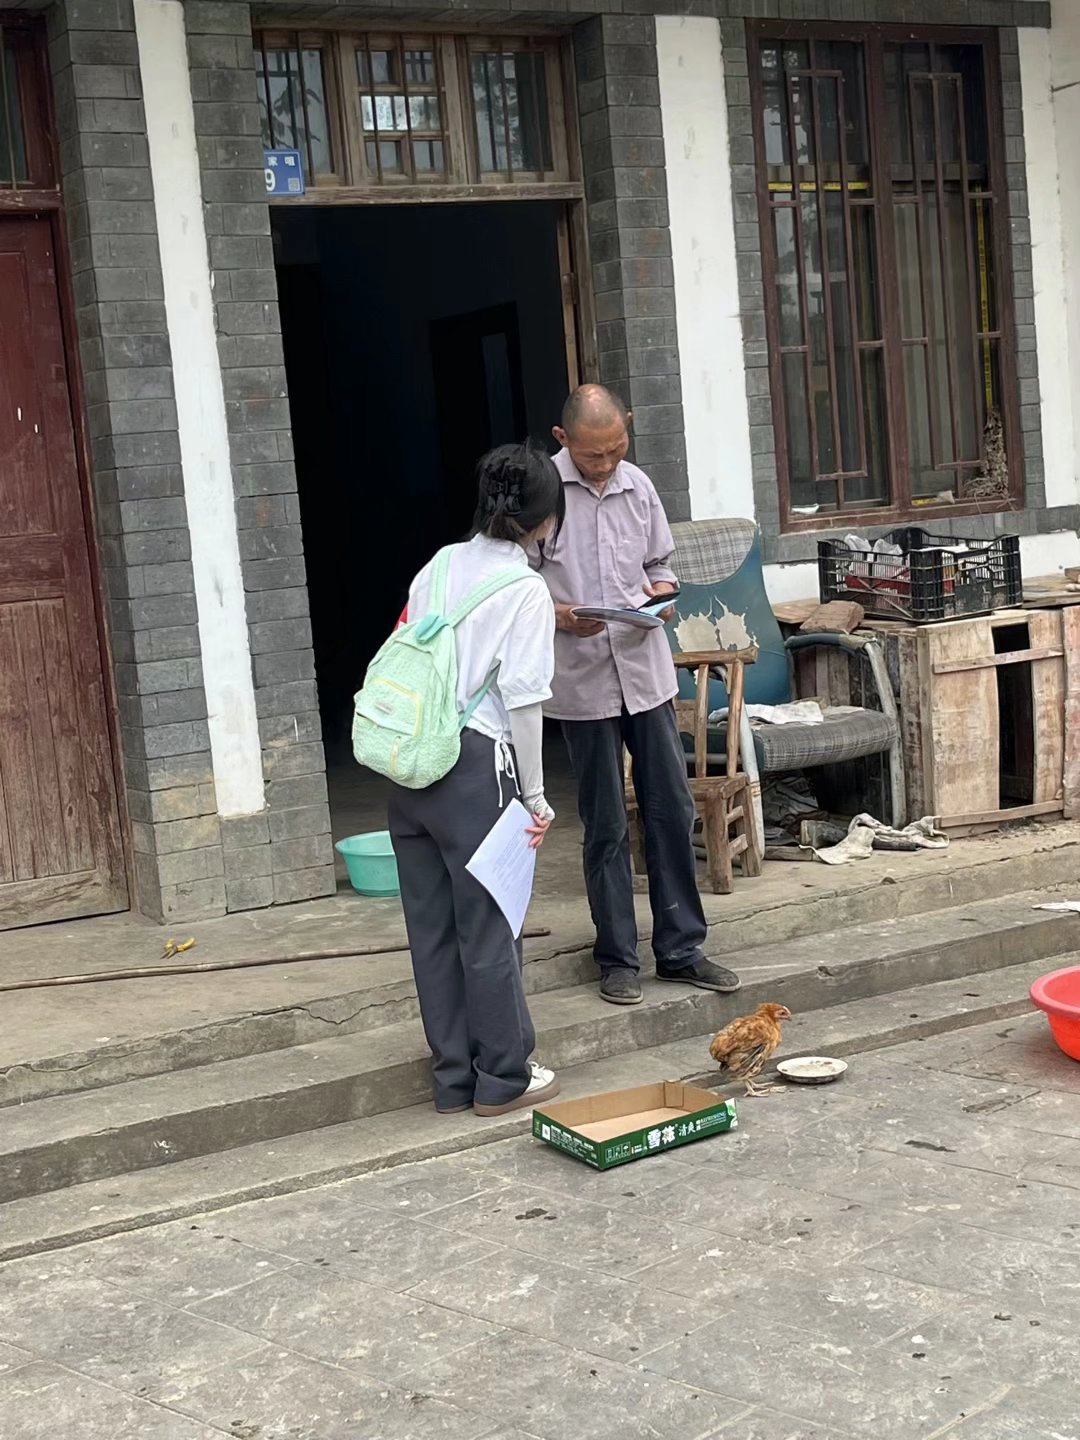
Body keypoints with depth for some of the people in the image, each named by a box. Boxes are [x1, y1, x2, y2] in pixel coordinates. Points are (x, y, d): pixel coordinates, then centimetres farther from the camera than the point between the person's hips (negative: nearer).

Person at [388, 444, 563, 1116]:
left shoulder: (439, 568, 8)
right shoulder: (527, 590, -9)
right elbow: (522, 702, -11)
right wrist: (535, 796, -4)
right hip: (476, 768, -6)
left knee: (433, 928, 13)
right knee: (489, 927, 6)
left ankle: (454, 1075, 24)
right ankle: (504, 1077, 19)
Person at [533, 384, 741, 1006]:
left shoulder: (637, 485, 6)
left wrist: (662, 594, -4)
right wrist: (558, 616, -22)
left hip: (646, 670, 4)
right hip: (582, 679, -4)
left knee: (673, 810, 7)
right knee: (606, 826, 4)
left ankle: (681, 948, 19)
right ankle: (619, 957, 17)